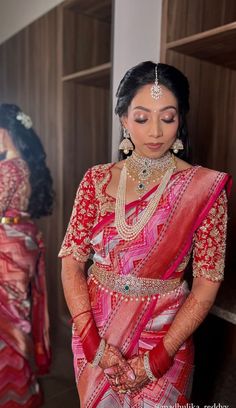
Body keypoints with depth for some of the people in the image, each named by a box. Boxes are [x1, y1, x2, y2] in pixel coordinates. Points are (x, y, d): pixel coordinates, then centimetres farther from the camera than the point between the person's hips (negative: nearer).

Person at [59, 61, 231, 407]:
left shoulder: (205, 187, -12)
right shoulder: (97, 180, -6)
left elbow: (207, 282, -11)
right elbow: (72, 261, -5)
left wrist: (157, 359, -14)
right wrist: (92, 340, -13)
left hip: (164, 334, -2)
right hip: (93, 328, 3)